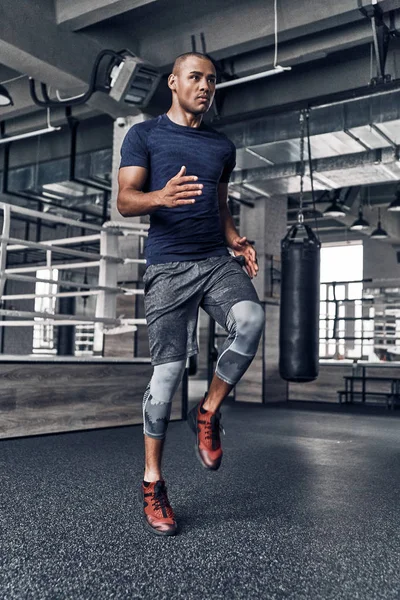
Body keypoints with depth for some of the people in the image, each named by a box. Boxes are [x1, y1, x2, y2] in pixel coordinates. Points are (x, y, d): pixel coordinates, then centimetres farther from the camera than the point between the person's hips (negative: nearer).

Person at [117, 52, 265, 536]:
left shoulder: (223, 146, 21)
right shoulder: (144, 135, 8)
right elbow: (125, 201, -2)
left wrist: (237, 241, 7)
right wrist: (161, 197, -24)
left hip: (218, 259, 4)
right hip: (169, 265, -3)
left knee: (250, 320, -27)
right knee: (168, 370, -7)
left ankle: (208, 414, -3)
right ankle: (152, 483, 9)